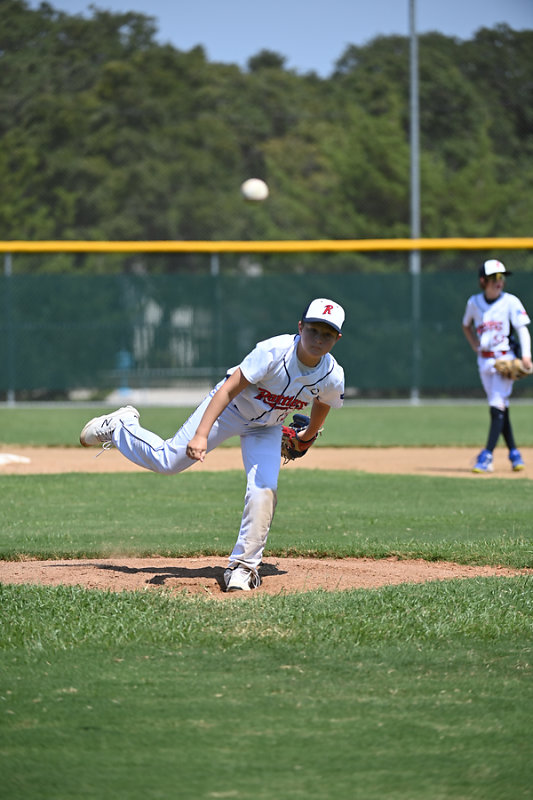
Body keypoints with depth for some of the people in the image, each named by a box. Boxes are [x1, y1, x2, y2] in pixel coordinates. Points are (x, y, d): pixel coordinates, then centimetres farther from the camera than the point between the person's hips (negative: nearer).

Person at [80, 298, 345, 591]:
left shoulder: (333, 378, -20)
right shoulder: (273, 352, -35)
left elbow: (322, 404, 5)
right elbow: (228, 390, -32)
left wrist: (307, 438, 21)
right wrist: (201, 434, -41)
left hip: (267, 428, 3)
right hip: (230, 408, -3)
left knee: (263, 492, -17)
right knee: (166, 461, -2)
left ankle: (243, 566, -3)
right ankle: (119, 425, 27)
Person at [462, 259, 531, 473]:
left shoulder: (510, 301, -5)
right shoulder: (474, 302, 5)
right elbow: (466, 326, 24)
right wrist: (475, 346, 10)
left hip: (505, 358, -4)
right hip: (484, 360, 4)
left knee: (497, 406, -12)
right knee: (500, 408, 8)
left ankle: (487, 456, -17)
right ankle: (514, 453, 17)